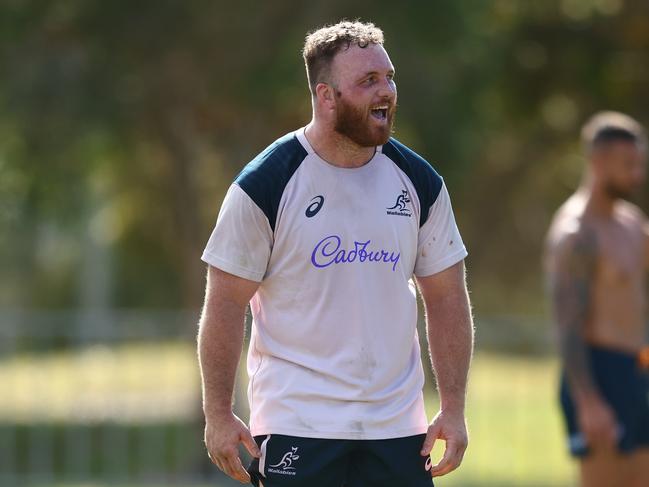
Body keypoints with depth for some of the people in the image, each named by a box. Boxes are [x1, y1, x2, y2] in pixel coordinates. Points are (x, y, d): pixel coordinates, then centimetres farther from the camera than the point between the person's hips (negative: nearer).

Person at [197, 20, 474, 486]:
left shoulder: (419, 182, 5)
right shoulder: (264, 185, -8)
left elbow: (447, 298, 10)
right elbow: (225, 305, -5)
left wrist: (453, 409, 4)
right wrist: (218, 415, -7)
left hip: (398, 429, 4)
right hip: (296, 428, -4)